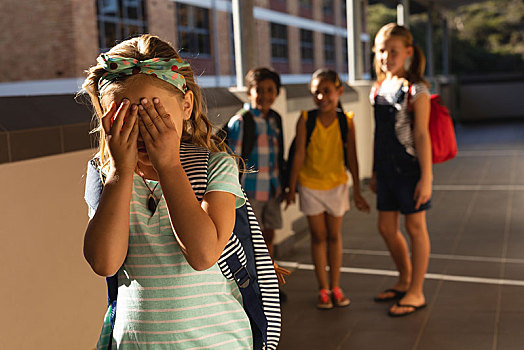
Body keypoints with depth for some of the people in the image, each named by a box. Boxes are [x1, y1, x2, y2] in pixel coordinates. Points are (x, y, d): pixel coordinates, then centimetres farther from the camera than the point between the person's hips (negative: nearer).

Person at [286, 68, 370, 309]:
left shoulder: (347, 122, -10)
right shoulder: (306, 120, -13)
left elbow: (351, 158, -4)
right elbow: (299, 155, -10)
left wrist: (357, 191, 1)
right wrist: (292, 188, -7)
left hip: (337, 185, 1)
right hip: (310, 186, -1)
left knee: (334, 236, 12)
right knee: (318, 236, 8)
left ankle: (335, 287, 24)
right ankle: (323, 289, 18)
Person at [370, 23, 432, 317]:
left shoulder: (416, 89, -10)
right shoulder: (379, 89, 9)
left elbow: (422, 136, -13)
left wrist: (426, 177, -16)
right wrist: (375, 172, 16)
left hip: (411, 168, -7)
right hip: (387, 169, 7)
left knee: (415, 227, 4)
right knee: (387, 227, 12)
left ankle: (416, 292, 17)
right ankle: (405, 281, 33)